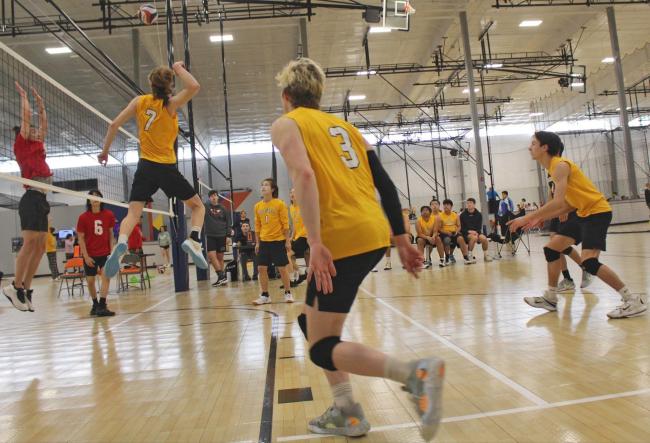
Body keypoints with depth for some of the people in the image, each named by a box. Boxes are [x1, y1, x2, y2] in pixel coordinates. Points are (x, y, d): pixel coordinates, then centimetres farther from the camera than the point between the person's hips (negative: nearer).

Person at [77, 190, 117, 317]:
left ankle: (102, 306, -13)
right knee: (90, 280, 8)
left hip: (105, 253, 0)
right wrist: (86, 256, -10)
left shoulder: (109, 215, -4)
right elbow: (81, 238, -5)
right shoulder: (83, 217, -8)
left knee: (106, 276, -15)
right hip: (90, 255, 0)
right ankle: (95, 304, 29)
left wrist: (112, 251, 0)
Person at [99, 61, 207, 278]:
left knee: (133, 213, -2)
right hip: (167, 168, -2)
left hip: (145, 167, 3)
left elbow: (114, 124, 3)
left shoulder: (140, 101, 6)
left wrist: (105, 151, 14)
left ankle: (120, 244, -31)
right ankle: (194, 240, -13)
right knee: (198, 205, 12)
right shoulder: (171, 104, -5)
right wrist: (179, 68, -3)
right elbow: (194, 86, -20)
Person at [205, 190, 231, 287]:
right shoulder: (206, 207, 5)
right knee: (211, 255, -13)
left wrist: (228, 235, -2)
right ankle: (222, 276, -11)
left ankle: (222, 276, 9)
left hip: (221, 235, 0)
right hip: (210, 235, 0)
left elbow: (228, 222, 5)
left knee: (220, 257, 3)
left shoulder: (223, 209, 4)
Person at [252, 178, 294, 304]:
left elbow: (285, 223, -5)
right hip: (264, 241, 4)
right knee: (261, 268, 3)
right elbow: (257, 225, 11)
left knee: (282, 268, 2)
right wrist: (258, 242, 10)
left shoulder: (280, 204, -7)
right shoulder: (258, 206, 5)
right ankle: (265, 295, 14)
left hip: (278, 241, -4)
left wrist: (288, 241, -7)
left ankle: (288, 293, 17)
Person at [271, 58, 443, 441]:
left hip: (342, 237, -8)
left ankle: (417, 373, -18)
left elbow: (304, 176, -16)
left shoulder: (286, 125, 5)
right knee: (313, 321, 22)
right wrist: (402, 239, 18)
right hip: (375, 234, 8)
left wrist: (315, 243, -20)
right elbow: (385, 183, 16)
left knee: (323, 349, 1)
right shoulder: (344, 125, 23)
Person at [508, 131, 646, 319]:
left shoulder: (560, 165, -18)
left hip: (598, 212, -10)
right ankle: (550, 298, 19)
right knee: (551, 249, 11)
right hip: (584, 213, 10)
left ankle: (633, 300, -10)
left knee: (588, 261, -22)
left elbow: (558, 202, -29)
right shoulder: (554, 167, 12)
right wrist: (540, 219, 8)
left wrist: (527, 218, -26)